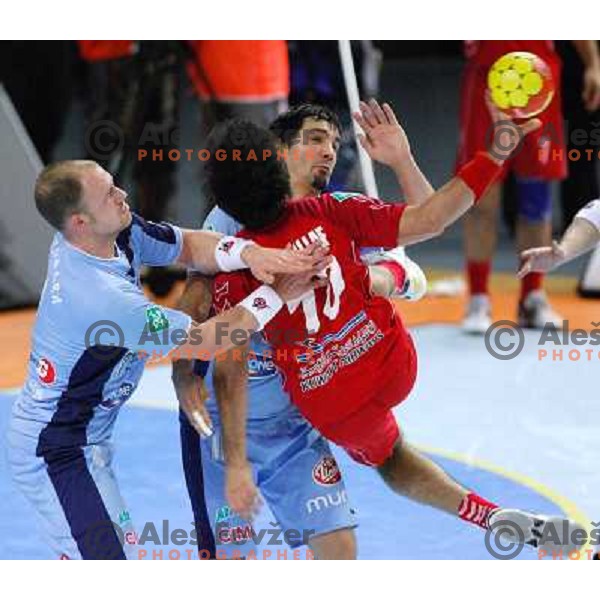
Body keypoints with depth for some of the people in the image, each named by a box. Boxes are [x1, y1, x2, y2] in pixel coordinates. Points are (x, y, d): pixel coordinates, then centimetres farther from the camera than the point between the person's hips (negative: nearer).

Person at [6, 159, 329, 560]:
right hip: (57, 451, -10)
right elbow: (204, 342, -22)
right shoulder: (101, 297, -32)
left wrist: (248, 253, -22)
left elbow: (187, 246, -1)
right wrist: (276, 294, -16)